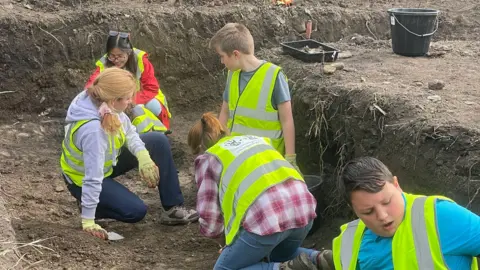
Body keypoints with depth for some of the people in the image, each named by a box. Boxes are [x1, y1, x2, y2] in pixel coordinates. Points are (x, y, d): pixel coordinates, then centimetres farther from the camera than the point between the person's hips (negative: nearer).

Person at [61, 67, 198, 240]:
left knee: (159, 141, -2)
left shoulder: (104, 103, -18)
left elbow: (128, 132, -3)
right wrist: (88, 222, -33)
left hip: (108, 159, 8)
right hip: (83, 177, -8)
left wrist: (143, 155, -21)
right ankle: (88, 203, 7)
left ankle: (174, 208, 3)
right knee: (136, 211, -15)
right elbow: (93, 177, -38)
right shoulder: (92, 129, -40)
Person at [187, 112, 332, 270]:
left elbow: (209, 214, 8)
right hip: (302, 205, 7)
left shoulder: (208, 158, 14)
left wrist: (222, 240, 30)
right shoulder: (256, 139, 30)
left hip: (265, 216, -7)